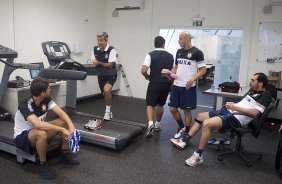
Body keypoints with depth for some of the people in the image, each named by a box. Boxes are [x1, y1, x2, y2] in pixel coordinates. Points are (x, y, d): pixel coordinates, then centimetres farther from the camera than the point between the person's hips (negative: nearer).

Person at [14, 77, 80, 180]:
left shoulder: (46, 99, -9)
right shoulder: (25, 105, -31)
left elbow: (61, 113, -14)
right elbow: (38, 124, -45)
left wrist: (71, 126, -32)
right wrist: (62, 129, -44)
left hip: (39, 130, 7)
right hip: (22, 137, -7)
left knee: (65, 122, -12)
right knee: (41, 133, -40)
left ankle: (64, 155, 0)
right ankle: (43, 165, -16)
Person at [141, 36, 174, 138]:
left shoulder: (151, 55, -9)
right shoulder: (170, 56, 4)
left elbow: (143, 71, -17)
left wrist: (147, 76, 2)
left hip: (155, 83, -4)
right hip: (166, 84, 4)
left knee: (150, 104, 6)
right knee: (160, 105, 19)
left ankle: (150, 124, -14)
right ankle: (158, 125, 29)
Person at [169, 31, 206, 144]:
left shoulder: (197, 52, -9)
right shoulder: (179, 51, 10)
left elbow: (203, 70, -9)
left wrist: (192, 80, -23)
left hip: (188, 87, -6)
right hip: (176, 85, 6)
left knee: (187, 110, 4)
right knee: (172, 108, 8)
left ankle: (186, 133, 21)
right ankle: (181, 127, 31)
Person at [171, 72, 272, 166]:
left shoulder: (265, 95, -8)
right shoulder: (252, 91, 18)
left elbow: (254, 113, -19)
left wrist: (235, 107, -17)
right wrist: (232, 104, 7)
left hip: (236, 118, -10)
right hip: (227, 111, 10)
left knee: (206, 124, -29)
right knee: (200, 116, 13)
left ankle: (198, 156, -18)